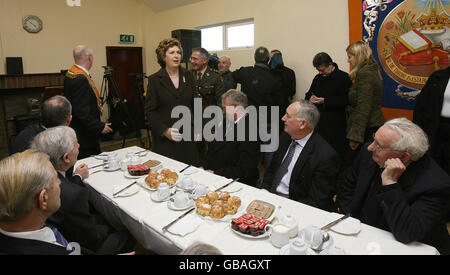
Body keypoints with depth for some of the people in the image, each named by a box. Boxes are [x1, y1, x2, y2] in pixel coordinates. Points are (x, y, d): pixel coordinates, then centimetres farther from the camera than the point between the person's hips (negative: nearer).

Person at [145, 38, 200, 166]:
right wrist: (165, 131, -15)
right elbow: (150, 111, -2)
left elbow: (195, 104, 12)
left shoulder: (188, 76, 9)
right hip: (164, 138, -2)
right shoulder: (154, 79, -1)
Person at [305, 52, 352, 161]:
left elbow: (346, 100, -13)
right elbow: (308, 94, 23)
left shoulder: (343, 77, -4)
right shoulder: (318, 78, 18)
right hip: (318, 123, 6)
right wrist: (310, 98, -2)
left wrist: (325, 101, -17)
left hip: (335, 127, -6)